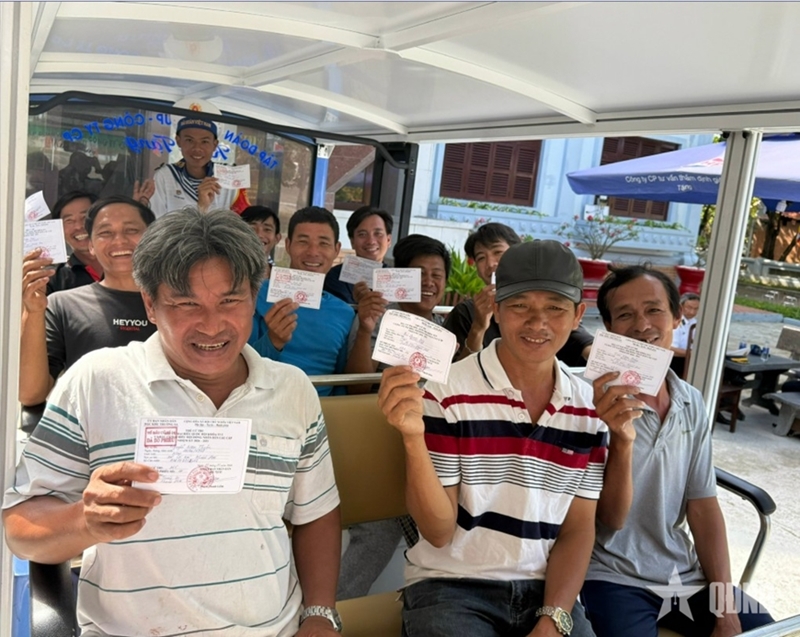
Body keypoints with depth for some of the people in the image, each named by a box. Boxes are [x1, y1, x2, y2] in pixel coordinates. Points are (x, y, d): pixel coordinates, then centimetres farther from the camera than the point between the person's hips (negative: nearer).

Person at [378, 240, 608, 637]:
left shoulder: (589, 408, 1)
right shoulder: (448, 392, -12)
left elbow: (578, 529, 6)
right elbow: (438, 531, -11)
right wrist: (413, 438, -26)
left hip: (544, 589, 4)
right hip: (450, 588, -3)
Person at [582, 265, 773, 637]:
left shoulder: (692, 404, 2)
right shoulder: (596, 401, -15)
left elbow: (703, 506, 5)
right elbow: (611, 519, -16)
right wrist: (621, 442, -34)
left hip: (686, 575, 6)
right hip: (614, 577, -5)